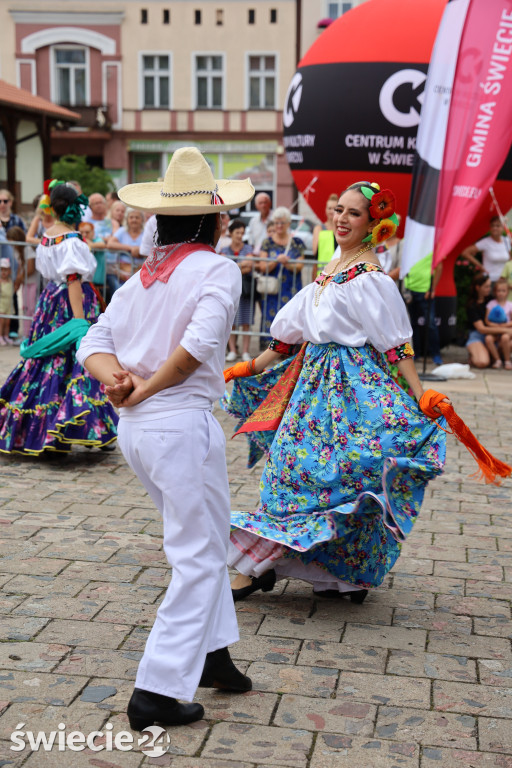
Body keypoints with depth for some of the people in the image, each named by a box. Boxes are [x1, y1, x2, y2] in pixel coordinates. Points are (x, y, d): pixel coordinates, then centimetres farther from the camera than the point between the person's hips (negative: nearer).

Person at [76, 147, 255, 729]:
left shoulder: (141, 277, 14)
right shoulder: (217, 268, -6)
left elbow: (93, 343, 8)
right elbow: (201, 341, -22)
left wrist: (117, 379, -9)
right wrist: (149, 389, -12)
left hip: (133, 428, 8)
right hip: (182, 422, -8)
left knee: (204, 540, 23)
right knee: (199, 557, 2)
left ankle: (211, 652, 33)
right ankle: (157, 691, 2)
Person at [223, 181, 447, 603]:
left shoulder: (370, 277, -11)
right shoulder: (331, 270, 14)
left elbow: (395, 344, -15)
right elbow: (292, 331, 19)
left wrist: (421, 396, -23)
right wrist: (249, 368, 20)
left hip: (351, 382, -8)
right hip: (317, 376, 8)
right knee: (291, 463, 8)